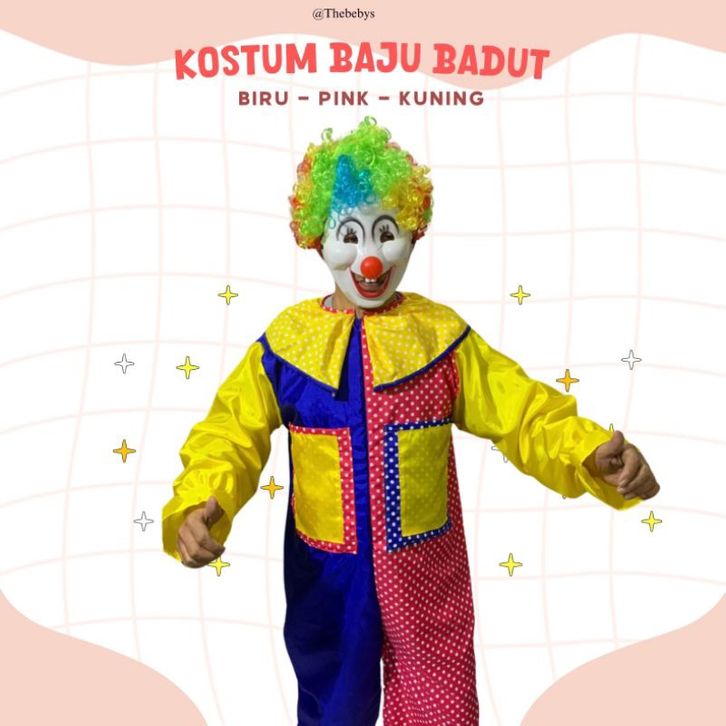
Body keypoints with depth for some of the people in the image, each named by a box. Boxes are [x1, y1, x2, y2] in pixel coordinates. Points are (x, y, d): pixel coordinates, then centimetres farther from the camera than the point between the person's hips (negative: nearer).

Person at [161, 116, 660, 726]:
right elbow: (230, 432, -11)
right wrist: (199, 503, -29)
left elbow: (525, 413, -10)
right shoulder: (286, 340, -7)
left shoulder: (443, 334, -7)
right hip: (326, 572, 1)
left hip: (425, 572, 0)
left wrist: (594, 454, -28)